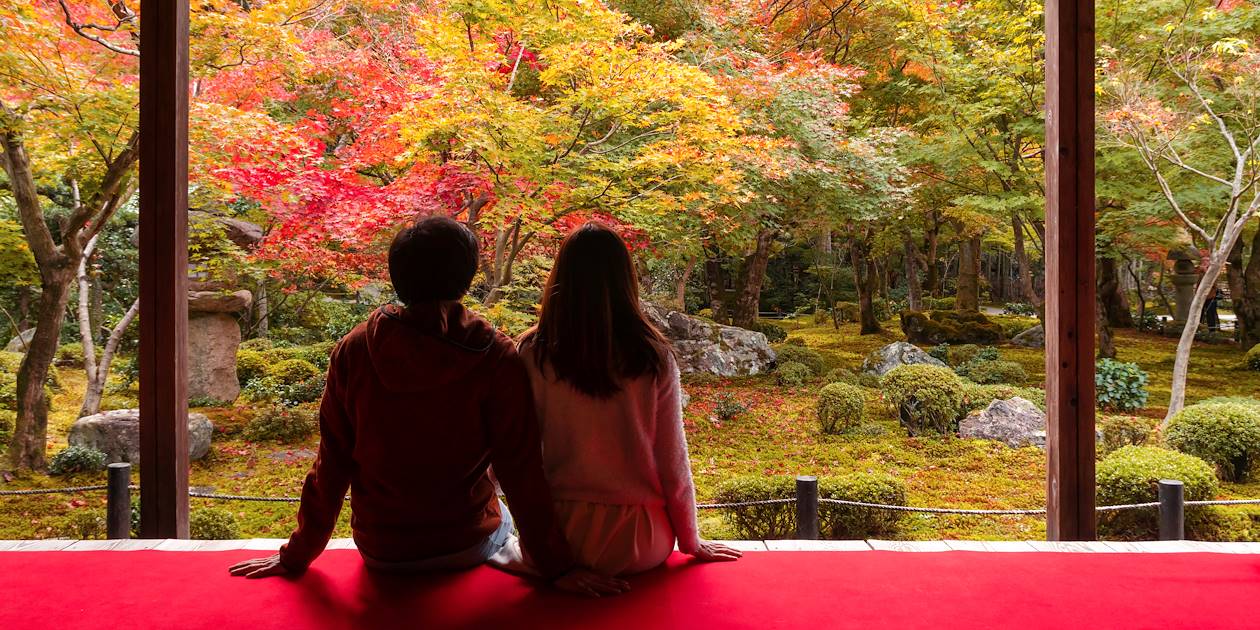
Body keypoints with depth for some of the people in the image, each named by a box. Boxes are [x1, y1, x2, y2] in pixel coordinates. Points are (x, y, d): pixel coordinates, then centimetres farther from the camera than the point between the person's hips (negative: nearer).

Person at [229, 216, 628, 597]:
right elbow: (520, 472, -17)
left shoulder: (354, 351, -13)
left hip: (379, 551, 2)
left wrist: (296, 557, 4)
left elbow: (332, 465, -8)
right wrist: (557, 568, -9)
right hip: (466, 546, -2)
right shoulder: (495, 359, -19)